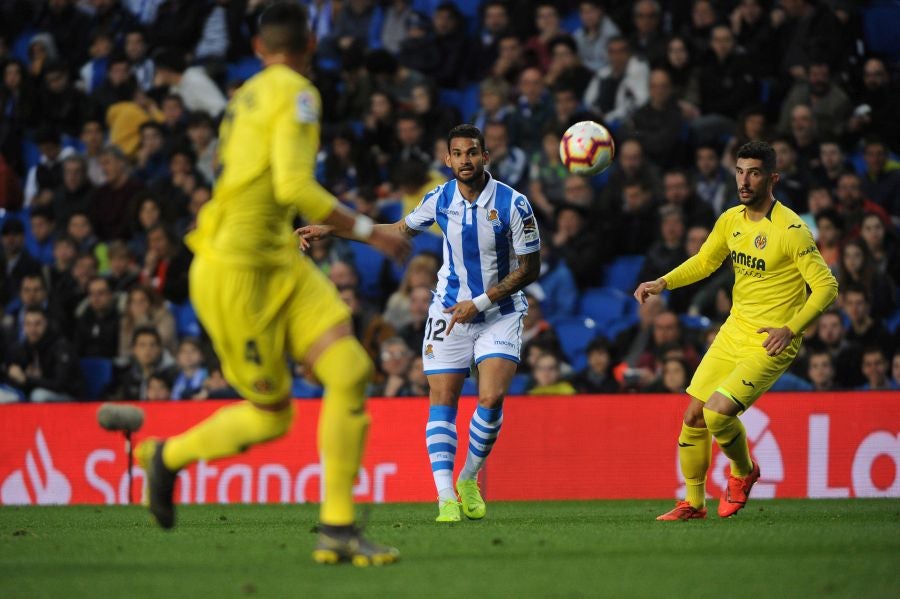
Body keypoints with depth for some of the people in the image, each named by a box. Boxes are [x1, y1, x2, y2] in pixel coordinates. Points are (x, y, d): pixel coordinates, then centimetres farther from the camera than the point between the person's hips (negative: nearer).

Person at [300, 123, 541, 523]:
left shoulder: (513, 204, -15)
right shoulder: (440, 199, -4)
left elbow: (530, 268, -9)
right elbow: (401, 230, 15)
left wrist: (480, 302, -16)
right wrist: (331, 230, 12)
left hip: (500, 313, -3)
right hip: (449, 310, 3)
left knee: (492, 397, -18)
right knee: (442, 400, -8)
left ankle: (469, 480, 4)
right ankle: (446, 497, -8)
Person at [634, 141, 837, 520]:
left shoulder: (791, 230, -18)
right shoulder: (731, 220, 4)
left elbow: (826, 286, -17)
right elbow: (704, 262, 20)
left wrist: (791, 329, -26)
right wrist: (663, 283, 5)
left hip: (771, 343, -7)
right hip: (734, 332, 7)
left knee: (718, 412, -20)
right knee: (693, 417, 4)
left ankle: (744, 472, 10)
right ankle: (693, 503, 21)